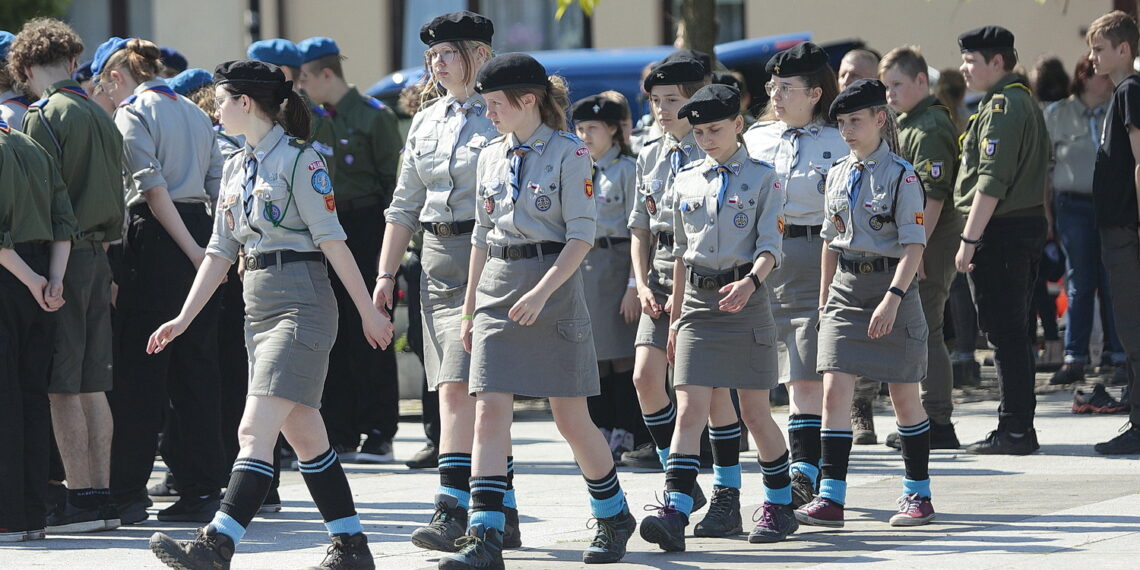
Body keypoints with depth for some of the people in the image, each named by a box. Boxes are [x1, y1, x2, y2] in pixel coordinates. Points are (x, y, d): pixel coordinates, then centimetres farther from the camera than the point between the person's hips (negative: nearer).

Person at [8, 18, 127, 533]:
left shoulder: (46, 115, -11)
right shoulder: (102, 118, 13)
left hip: (63, 255, -8)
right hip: (99, 256, 8)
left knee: (62, 389, -6)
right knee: (91, 387, 11)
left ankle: (80, 500, -8)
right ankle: (102, 497, 12)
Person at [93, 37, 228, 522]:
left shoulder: (132, 113, -5)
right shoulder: (193, 113, 18)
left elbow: (153, 187, -14)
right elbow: (218, 185, 13)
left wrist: (194, 251, -15)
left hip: (157, 239, -7)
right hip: (198, 228, 7)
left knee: (139, 371, -3)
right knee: (196, 366, 7)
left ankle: (128, 493, -2)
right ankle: (202, 490, 6)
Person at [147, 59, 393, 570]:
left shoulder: (298, 160, -9)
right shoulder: (236, 169, 15)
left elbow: (331, 239, -11)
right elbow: (221, 250, 17)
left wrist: (368, 311, -10)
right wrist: (183, 318, 11)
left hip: (300, 304, -9)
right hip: (258, 306, 9)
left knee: (256, 430, -15)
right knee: (304, 436, 10)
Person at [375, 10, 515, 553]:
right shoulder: (425, 122, 15)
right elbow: (405, 206, 20)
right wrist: (385, 274, 16)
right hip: (438, 260, 6)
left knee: (460, 387, -15)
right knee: (480, 395, 5)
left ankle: (453, 509, -16)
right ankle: (502, 515, 9)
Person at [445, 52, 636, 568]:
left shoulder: (568, 154, -6)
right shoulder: (491, 156, 11)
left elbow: (582, 235, -11)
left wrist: (541, 292, -20)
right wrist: (470, 305, 16)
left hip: (554, 283, -5)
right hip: (497, 289, 5)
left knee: (571, 419, 3)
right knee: (489, 409, -9)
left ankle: (614, 517, 25)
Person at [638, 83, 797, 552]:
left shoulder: (762, 178, -1)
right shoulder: (687, 181, 11)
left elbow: (770, 247, -8)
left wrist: (749, 282, -28)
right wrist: (675, 315, 17)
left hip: (746, 301, -3)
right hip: (698, 302, 3)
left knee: (755, 412, 3)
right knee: (691, 408, -8)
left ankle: (780, 505, 20)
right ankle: (674, 511, -17)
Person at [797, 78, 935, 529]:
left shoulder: (901, 176, -9)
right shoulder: (838, 175, 10)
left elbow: (914, 245, -13)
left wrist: (893, 298, -22)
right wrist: (824, 298, 16)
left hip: (892, 284, -5)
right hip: (846, 287, 5)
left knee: (904, 396, 5)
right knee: (834, 389, -6)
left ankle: (918, 493, 18)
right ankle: (830, 498, -9)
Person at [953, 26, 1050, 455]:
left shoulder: (1001, 107, -14)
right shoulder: (1027, 103, 18)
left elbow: (992, 181, -21)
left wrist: (969, 239, -20)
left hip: (1000, 231, -10)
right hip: (1030, 225, 10)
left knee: (1004, 332, -7)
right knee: (1013, 332, 13)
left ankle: (1015, 431, -6)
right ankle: (1019, 427, 17)